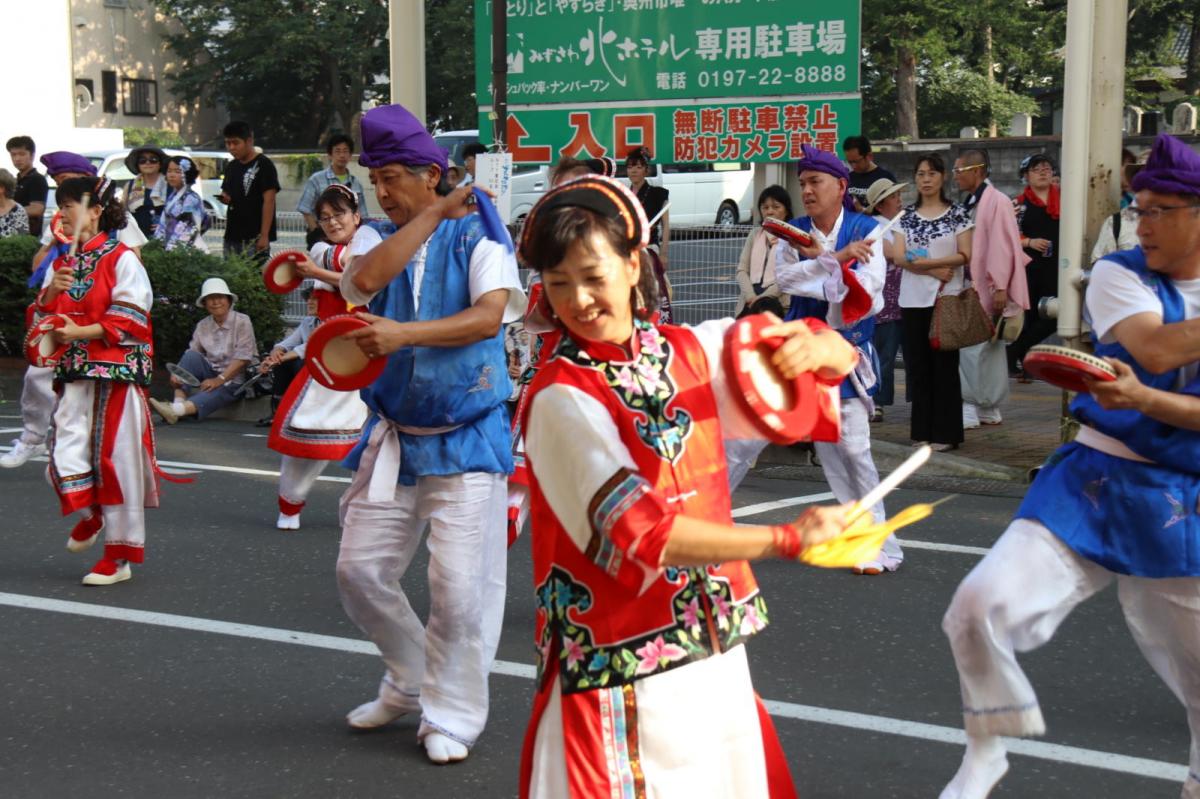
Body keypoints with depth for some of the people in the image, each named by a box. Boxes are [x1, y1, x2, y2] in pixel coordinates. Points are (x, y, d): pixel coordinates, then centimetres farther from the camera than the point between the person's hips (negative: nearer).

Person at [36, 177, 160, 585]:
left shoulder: (121, 259, -6)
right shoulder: (64, 262, 15)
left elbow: (131, 319, -13)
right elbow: (44, 314, 16)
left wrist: (80, 332, -17)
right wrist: (52, 291, -4)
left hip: (116, 371, -6)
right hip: (74, 370, 6)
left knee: (114, 456, -2)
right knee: (66, 452, -3)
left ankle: (120, 555, 6)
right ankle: (91, 513, 28)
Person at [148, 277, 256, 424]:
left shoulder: (242, 321, -7)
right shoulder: (202, 325, 6)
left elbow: (242, 358, -15)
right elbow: (191, 356, -2)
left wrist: (219, 380, -23)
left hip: (233, 380, -4)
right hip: (211, 373, 4)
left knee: (214, 393, -35)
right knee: (191, 355, -22)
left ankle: (176, 410, -57)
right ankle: (178, 403, -34)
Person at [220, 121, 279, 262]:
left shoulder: (263, 165, -7)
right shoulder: (231, 167, 15)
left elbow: (269, 201, -12)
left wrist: (264, 235, -18)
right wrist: (224, 198, -1)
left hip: (254, 237, -7)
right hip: (232, 235, 8)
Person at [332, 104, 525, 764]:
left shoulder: (477, 236, -4)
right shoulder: (384, 244, 10)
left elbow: (489, 315, -21)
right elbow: (364, 281, -15)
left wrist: (404, 333, -30)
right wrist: (435, 212, -10)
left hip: (466, 439, -5)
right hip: (393, 435, 6)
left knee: (460, 585, -7)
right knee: (359, 570, 8)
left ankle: (451, 715, 11)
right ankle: (410, 681, 31)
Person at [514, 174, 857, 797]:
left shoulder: (692, 350, 2)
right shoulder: (560, 398, -15)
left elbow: (841, 357, 9)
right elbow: (640, 533, -23)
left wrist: (815, 348, -14)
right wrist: (785, 540, -20)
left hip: (717, 650, 6)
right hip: (620, 673, -6)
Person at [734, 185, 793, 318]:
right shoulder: (754, 235, 18)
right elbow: (742, 270, 11)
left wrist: (763, 298, -15)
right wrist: (751, 297, -6)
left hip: (776, 304, -4)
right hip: (749, 304, 4)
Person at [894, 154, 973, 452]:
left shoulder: (957, 214, 3)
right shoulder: (906, 216, 9)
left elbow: (965, 255, -6)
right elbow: (899, 256, -1)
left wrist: (924, 261, -16)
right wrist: (935, 270, -14)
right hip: (913, 299, 3)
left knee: (944, 365, 0)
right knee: (917, 365, 4)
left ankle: (945, 432, 4)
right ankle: (922, 430, 11)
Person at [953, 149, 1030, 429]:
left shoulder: (997, 202, -13)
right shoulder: (970, 203, 13)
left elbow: (1002, 247, -17)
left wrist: (1000, 287, -20)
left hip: (986, 290, -9)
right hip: (970, 288, 9)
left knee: (973, 348, -9)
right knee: (989, 349, 13)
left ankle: (970, 408, -6)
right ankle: (989, 408, 18)